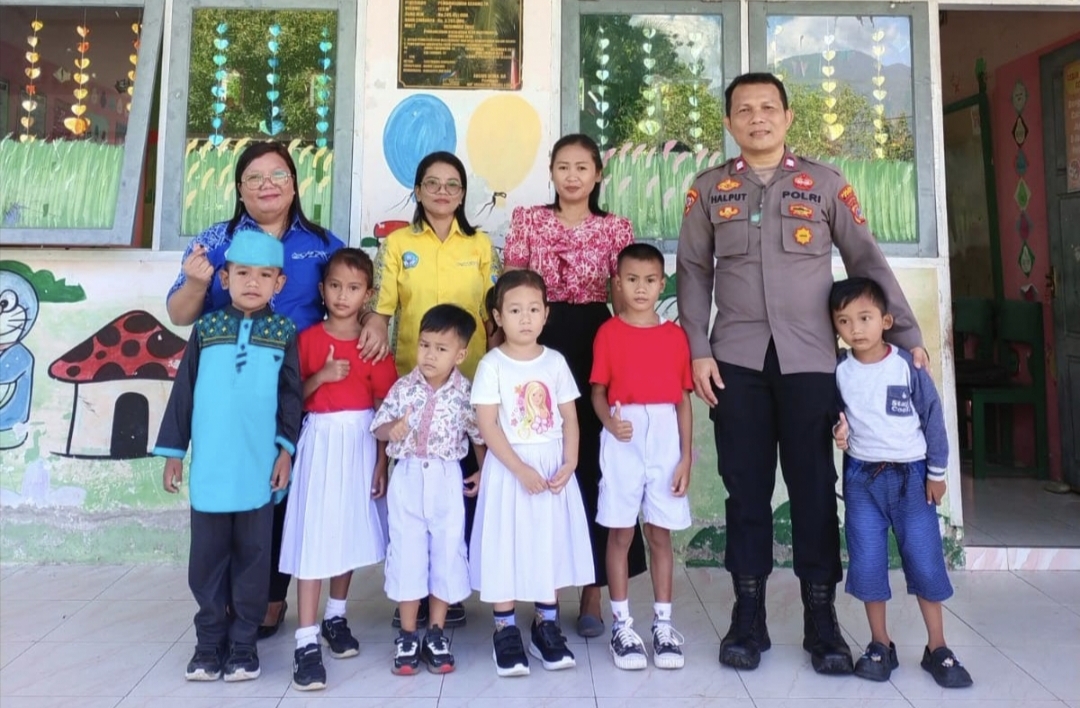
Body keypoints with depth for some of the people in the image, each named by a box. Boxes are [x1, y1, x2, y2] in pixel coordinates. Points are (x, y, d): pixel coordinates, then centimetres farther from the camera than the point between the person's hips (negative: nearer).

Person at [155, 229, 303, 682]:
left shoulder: (284, 334, 2)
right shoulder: (206, 329, 4)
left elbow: (291, 397, 2)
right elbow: (183, 391, 7)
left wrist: (286, 449, -5)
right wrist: (173, 450, 6)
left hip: (259, 466, -1)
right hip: (209, 466, 1)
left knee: (252, 556, 8)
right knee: (206, 558, 10)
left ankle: (243, 644, 20)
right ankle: (209, 642, 24)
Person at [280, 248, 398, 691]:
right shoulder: (308, 339, -2)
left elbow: (385, 409, 1)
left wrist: (382, 463, -2)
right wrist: (321, 376, -18)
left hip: (360, 443, 2)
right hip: (320, 441, -2)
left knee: (349, 532, 12)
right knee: (313, 537, -4)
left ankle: (336, 616, 32)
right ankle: (306, 641, 2)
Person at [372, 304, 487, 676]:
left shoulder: (466, 392, -7)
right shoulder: (404, 386, -5)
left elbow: (479, 434, 3)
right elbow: (378, 426, -1)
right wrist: (392, 429, -22)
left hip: (447, 479, 0)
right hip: (407, 478, 1)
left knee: (447, 552, 7)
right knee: (407, 553, 6)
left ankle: (436, 633, 23)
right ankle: (407, 636, 19)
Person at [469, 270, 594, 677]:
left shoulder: (555, 362, 4)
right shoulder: (492, 365, -6)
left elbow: (569, 418, 4)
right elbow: (487, 425, -12)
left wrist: (569, 463, -10)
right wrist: (521, 469, -18)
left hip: (553, 467, 3)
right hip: (508, 468, -3)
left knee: (550, 545, 10)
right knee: (506, 547, 1)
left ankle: (546, 625, 25)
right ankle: (505, 630, 16)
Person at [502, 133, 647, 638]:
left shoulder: (615, 229, 8)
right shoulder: (527, 221, 7)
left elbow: (623, 301, 7)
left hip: (596, 346, 0)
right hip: (538, 345, 0)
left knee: (593, 464, 2)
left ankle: (592, 596, 16)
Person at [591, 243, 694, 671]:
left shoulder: (675, 335, 5)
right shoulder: (609, 332, 0)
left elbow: (683, 400, 5)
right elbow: (598, 390, 0)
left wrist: (685, 456, 1)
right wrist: (609, 420, -21)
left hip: (665, 440, 2)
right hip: (623, 440, -2)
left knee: (661, 534, 10)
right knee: (620, 532, 5)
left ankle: (663, 624, 21)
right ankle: (621, 624, 17)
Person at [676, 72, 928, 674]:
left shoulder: (825, 182, 8)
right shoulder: (710, 189, 9)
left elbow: (868, 261, 7)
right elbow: (693, 271, 7)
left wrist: (909, 336, 1)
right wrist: (698, 350, -3)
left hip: (810, 359, 0)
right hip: (737, 359, 1)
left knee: (814, 488, 3)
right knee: (746, 489, 4)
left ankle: (823, 621, 16)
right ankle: (748, 618, 15)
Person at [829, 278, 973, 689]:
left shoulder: (907, 364, -8)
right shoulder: (839, 370, -4)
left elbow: (932, 417, -2)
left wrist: (936, 471, 0)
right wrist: (838, 430, -12)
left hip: (911, 474, -1)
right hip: (861, 476, 1)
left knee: (924, 560, 1)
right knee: (866, 563, 2)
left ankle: (937, 648, 17)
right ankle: (880, 645, 17)